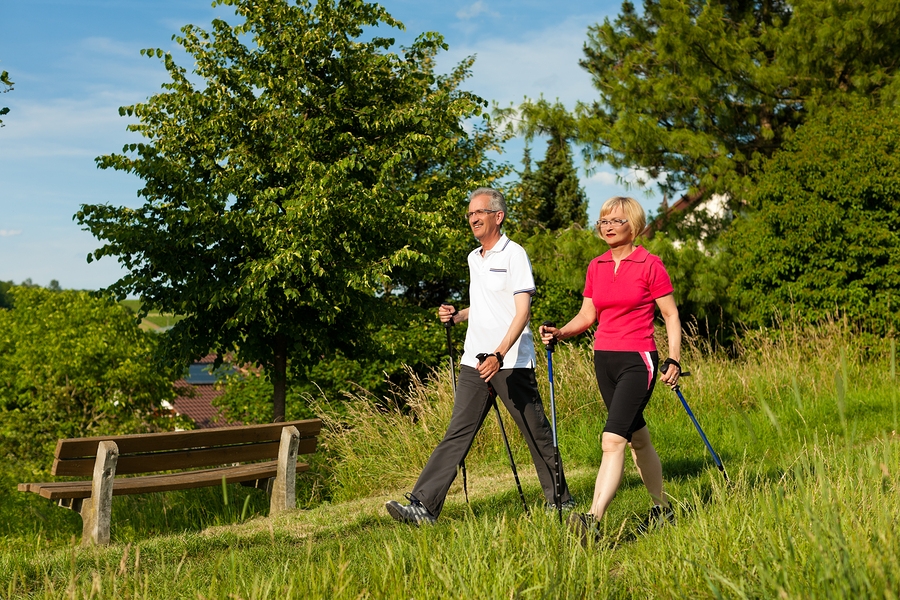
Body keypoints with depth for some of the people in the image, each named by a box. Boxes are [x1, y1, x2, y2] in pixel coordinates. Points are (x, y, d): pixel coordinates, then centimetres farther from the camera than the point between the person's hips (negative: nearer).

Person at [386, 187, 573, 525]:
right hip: (475, 361, 6)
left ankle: (560, 499, 20)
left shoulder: (514, 254, -6)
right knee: (457, 433, 0)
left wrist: (500, 354, -25)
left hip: (512, 362, -6)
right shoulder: (474, 258, 18)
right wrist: (457, 316, 10)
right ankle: (424, 505, -7)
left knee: (536, 432, 4)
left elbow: (522, 311, -14)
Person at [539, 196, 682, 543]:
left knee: (612, 439, -18)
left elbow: (671, 315, -3)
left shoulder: (650, 265, -6)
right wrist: (559, 333, -4)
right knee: (638, 439, 17)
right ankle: (662, 509, 32)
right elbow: (587, 315, 14)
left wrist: (674, 360, -11)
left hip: (638, 360, -6)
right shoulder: (596, 267, 10)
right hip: (604, 358, 6)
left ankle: (593, 520, -24)